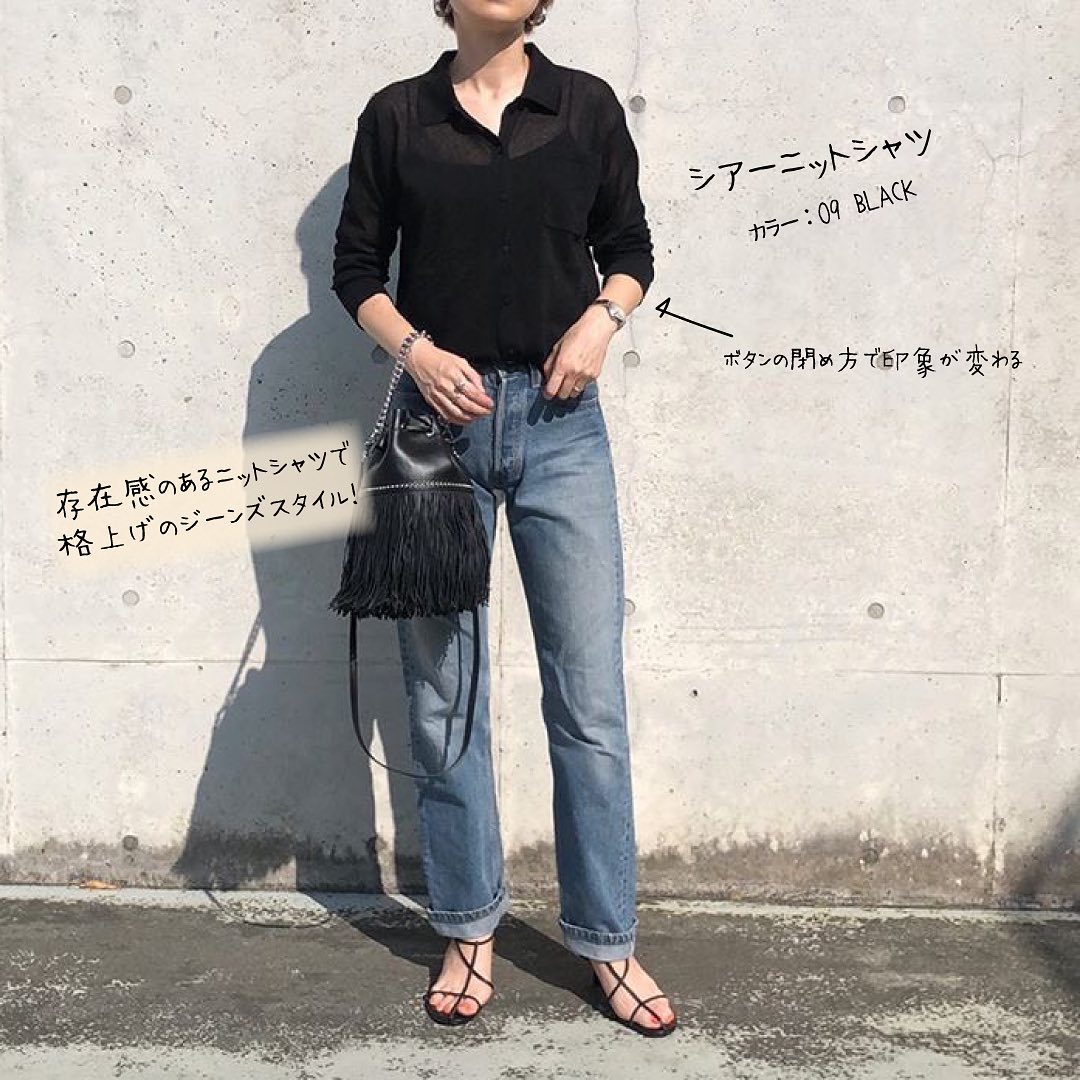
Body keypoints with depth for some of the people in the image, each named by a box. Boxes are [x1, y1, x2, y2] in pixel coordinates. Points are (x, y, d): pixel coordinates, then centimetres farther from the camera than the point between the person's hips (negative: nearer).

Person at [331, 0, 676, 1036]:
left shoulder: (586, 106, 6)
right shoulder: (396, 115, 5)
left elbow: (630, 249, 13)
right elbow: (357, 267, 8)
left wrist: (602, 317, -7)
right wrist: (415, 349, -9)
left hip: (559, 418, 0)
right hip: (441, 415, 0)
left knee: (590, 699, 0)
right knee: (442, 697, 6)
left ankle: (606, 940, 15)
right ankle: (468, 930, 22)